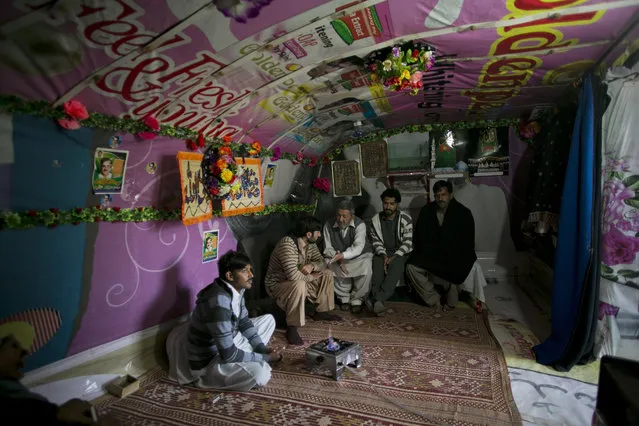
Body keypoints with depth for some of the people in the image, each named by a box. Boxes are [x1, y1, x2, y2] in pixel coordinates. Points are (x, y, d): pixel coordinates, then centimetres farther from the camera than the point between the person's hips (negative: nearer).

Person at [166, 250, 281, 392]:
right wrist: (265, 358, -20)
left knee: (268, 319, 11)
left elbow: (244, 321, 9)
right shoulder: (219, 302, -34)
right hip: (208, 362, -9)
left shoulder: (237, 289, -6)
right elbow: (228, 354, -31)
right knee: (260, 373, -31)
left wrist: (262, 348, -3)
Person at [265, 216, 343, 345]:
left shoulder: (310, 244, -3)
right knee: (299, 285, -39)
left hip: (298, 280, 9)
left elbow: (321, 262, 3)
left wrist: (312, 265, -20)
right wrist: (310, 277, -21)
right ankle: (291, 328, -25)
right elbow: (292, 274, -40)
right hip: (277, 285, -9)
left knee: (327, 274, 1)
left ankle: (321, 312, 15)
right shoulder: (287, 244, -31)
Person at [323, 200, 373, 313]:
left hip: (360, 256, -2)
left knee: (366, 268, -33)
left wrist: (342, 255, -46)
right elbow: (328, 248, -7)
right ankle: (344, 298, -7)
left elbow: (358, 247, -30)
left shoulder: (360, 225, -18)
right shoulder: (329, 225, -9)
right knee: (328, 265, -28)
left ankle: (357, 299, -9)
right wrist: (338, 258, -27)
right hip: (339, 258, 3)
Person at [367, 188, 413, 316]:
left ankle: (375, 300, -44)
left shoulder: (406, 218, -1)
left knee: (396, 265, -35)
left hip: (400, 253, -2)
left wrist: (394, 256, -18)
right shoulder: (376, 219, 6)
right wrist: (383, 255, -13)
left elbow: (408, 242, -7)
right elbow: (376, 242, 6)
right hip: (383, 253, 2)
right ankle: (378, 300, -40)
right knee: (377, 263, -32)